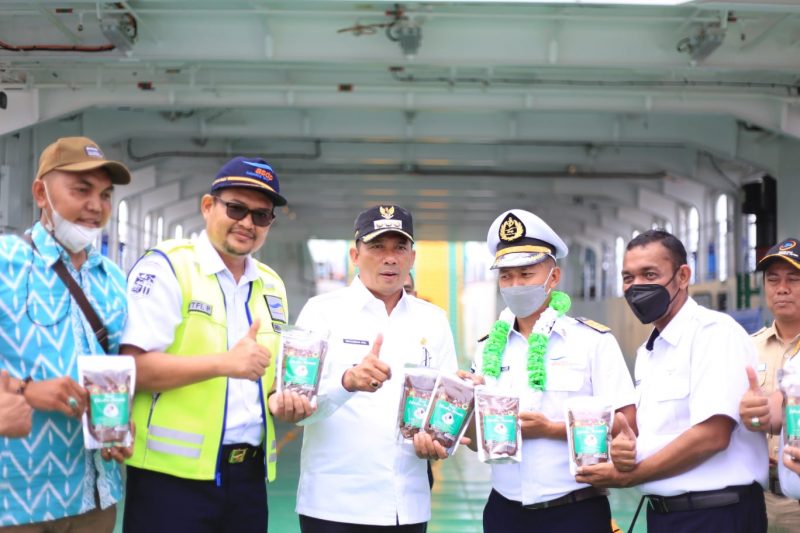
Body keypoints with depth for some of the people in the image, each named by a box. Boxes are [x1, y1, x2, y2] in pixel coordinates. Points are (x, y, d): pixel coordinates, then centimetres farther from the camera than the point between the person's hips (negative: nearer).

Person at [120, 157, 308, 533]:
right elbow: (134, 367, -17)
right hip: (173, 474, -6)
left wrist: (281, 399, 1)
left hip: (248, 473, 7)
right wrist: (225, 363, -25)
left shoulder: (271, 285, 14)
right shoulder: (165, 266, -8)